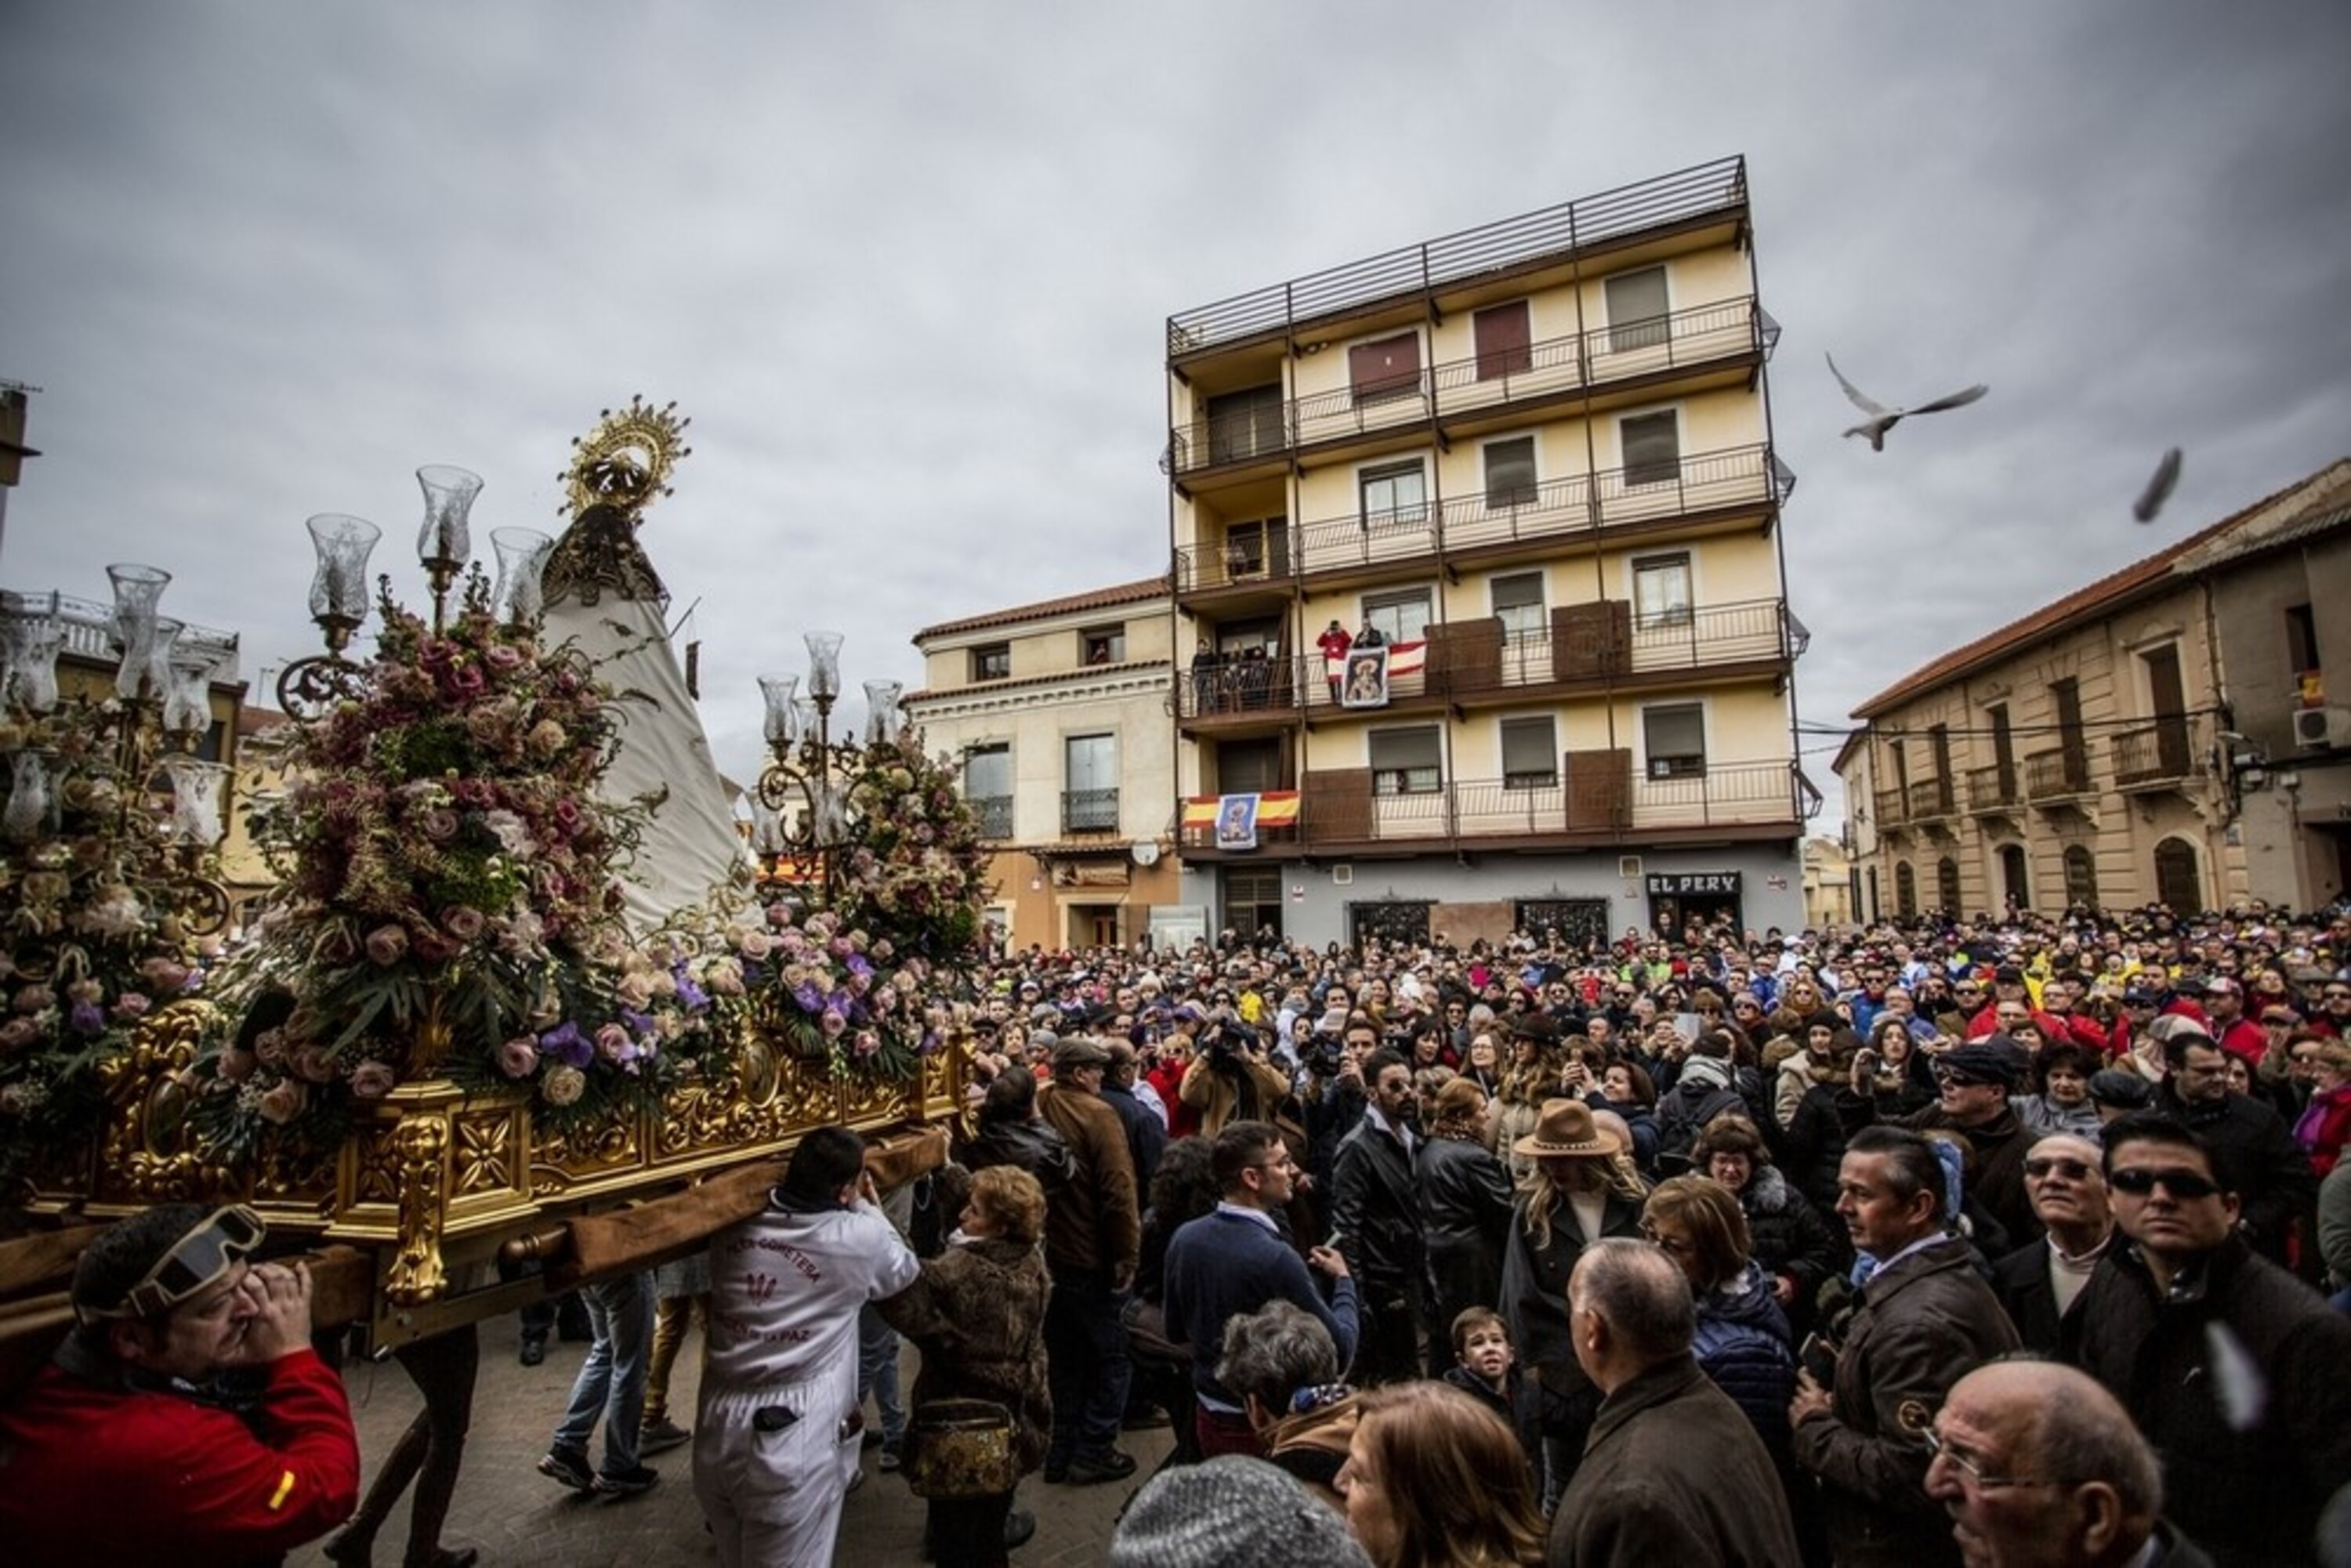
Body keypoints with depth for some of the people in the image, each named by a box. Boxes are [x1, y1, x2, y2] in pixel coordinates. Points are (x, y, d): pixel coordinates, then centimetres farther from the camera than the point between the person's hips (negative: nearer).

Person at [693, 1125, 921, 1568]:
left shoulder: (734, 1225, -4)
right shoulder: (859, 1238, -15)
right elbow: (904, 1269, 6)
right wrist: (868, 1208, 15)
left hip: (716, 1432, 5)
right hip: (794, 1444, -5)